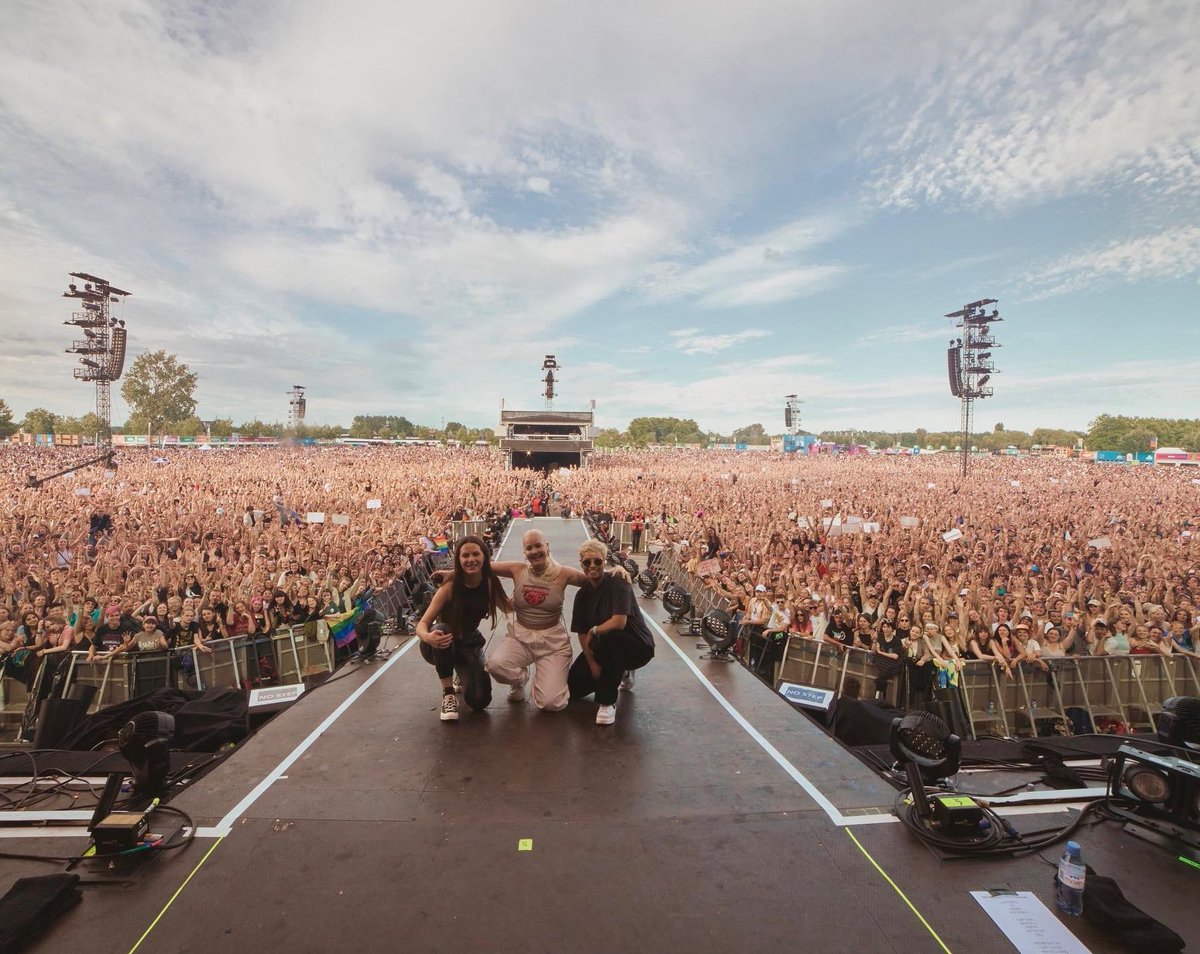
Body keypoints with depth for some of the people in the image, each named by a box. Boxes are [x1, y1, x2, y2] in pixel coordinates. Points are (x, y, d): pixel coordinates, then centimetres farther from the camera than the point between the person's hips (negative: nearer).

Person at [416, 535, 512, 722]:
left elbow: (508, 608, -1)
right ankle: (448, 692, -16)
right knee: (442, 630, -39)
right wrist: (427, 637, -49)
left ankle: (463, 676, 19)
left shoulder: (490, 583, -13)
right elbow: (422, 625, -25)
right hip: (440, 646, -2)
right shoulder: (449, 587, -24)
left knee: (479, 700, -20)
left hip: (470, 645, 2)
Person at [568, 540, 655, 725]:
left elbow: (619, 622, -31)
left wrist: (594, 630, -16)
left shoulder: (617, 584, -19)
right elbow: (581, 633, -3)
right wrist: (592, 664, -13)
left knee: (605, 638, -38)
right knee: (573, 686, -1)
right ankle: (620, 673, 24)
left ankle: (607, 702, -18)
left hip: (638, 647, -7)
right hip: (607, 648, 7)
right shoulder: (583, 594, -1)